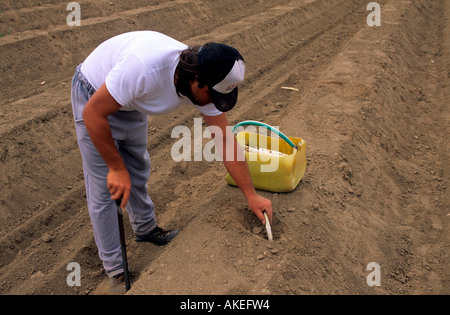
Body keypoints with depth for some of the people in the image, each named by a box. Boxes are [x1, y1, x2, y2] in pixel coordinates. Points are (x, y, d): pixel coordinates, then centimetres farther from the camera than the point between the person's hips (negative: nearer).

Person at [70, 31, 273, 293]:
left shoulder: (204, 83, -20)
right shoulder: (145, 68, -43)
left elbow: (226, 140, -11)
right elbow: (93, 114, -31)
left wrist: (251, 195, -8)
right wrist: (116, 168, -25)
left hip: (130, 102, 6)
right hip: (94, 99, -6)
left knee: (138, 170, 19)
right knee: (104, 188, -2)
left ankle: (146, 228, 45)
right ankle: (116, 270, 14)